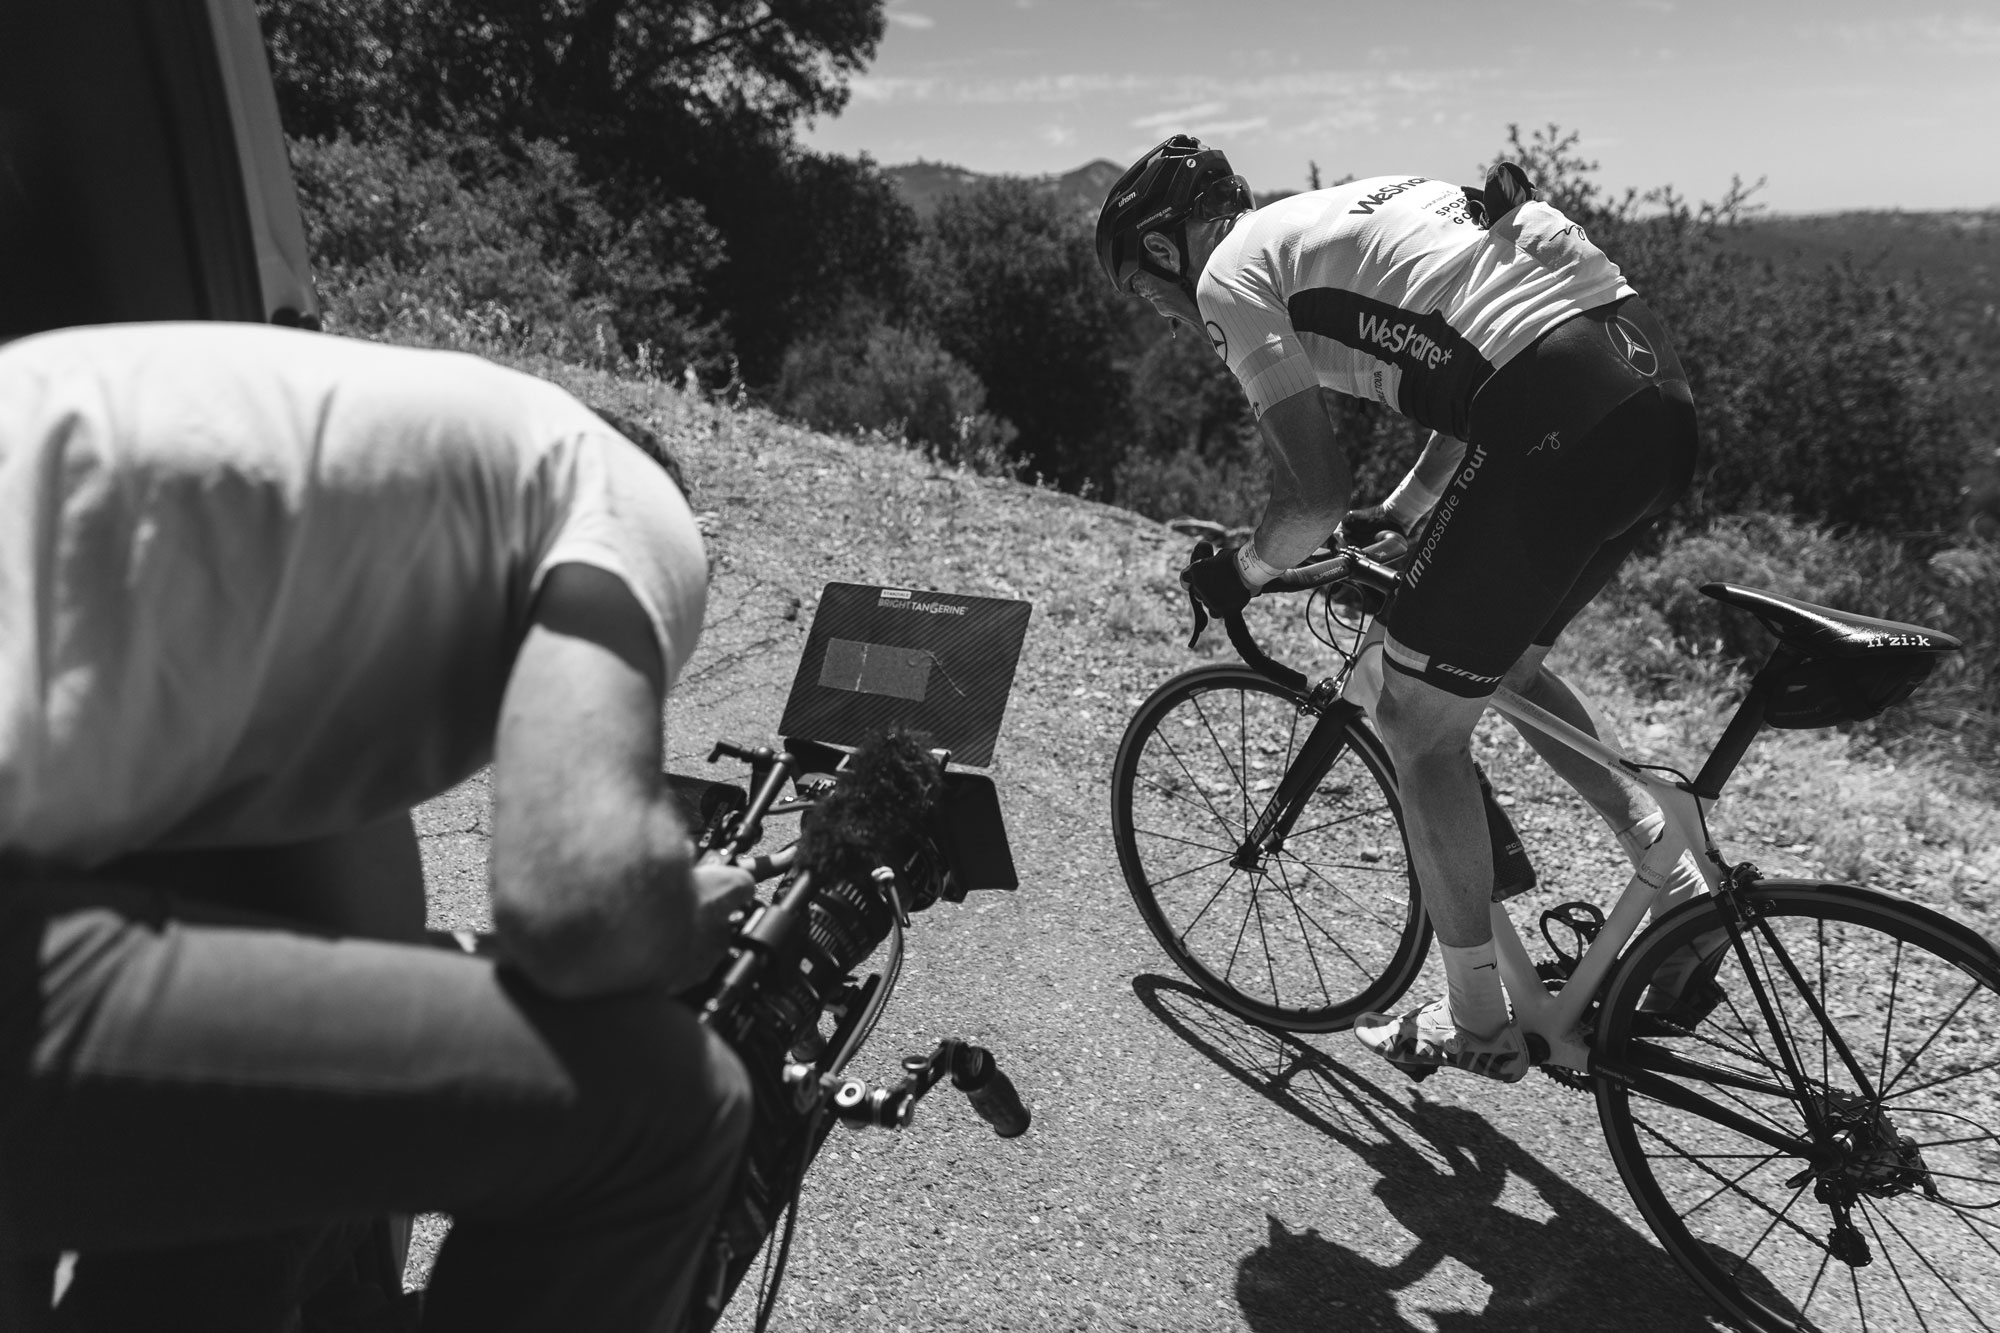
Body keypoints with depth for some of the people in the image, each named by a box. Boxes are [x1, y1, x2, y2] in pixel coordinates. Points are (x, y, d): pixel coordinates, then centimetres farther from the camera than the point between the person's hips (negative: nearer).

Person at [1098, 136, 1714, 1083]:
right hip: (1658, 398, 10)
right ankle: (1684, 891, 25)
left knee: (1417, 723, 6)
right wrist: (1397, 516, 39)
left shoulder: (1233, 271, 2)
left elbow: (1317, 494, -6)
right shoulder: (1344, 215, 28)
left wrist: (1240, 573, 14)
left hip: (1564, 425, -9)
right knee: (1506, 660, 28)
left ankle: (1478, 1027, 21)